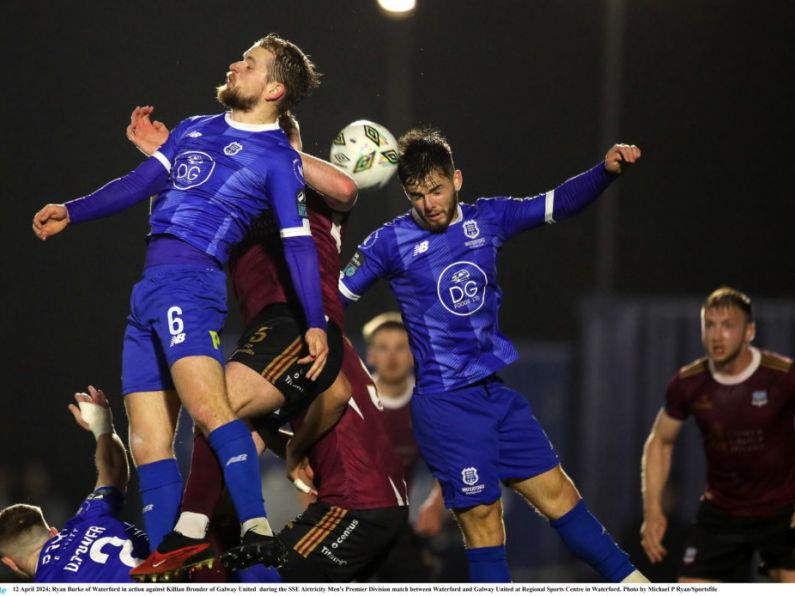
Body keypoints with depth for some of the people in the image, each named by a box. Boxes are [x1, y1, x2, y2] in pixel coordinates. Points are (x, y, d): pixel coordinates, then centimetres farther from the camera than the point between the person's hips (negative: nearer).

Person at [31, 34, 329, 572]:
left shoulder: (278, 158, 2)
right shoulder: (194, 130, 22)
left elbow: (298, 243, -3)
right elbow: (139, 184, 23)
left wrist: (316, 322, -11)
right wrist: (71, 212, 13)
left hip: (189, 284, -7)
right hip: (148, 294, 7)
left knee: (208, 406, -29)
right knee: (149, 444, 2)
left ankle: (258, 531, -36)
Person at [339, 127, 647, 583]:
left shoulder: (487, 219, 5)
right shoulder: (391, 242, -5)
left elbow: (557, 205, 5)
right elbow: (336, 297, 0)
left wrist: (606, 171, -9)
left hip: (499, 389, 5)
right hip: (445, 403, -5)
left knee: (557, 492, 7)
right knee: (482, 519, -4)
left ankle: (631, 582, 11)